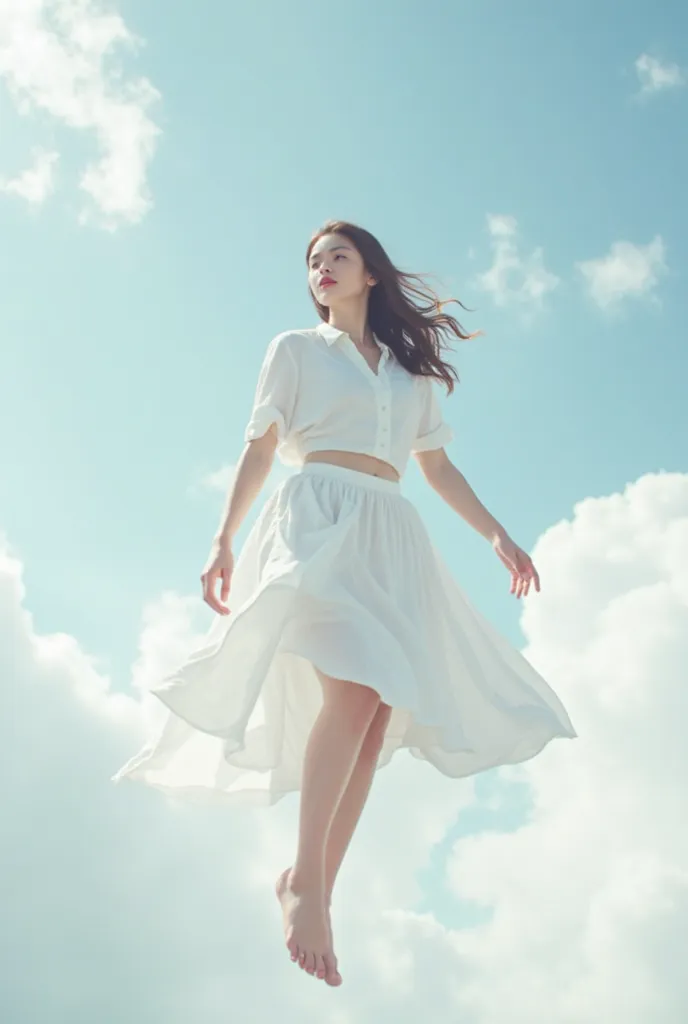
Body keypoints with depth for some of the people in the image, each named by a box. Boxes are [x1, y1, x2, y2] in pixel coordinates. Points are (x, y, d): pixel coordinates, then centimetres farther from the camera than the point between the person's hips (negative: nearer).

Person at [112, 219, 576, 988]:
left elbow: (438, 466, 23)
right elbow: (259, 449, 9)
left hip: (390, 537, 5)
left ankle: (314, 890, -4)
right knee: (356, 687, -27)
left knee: (377, 719, -8)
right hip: (317, 516, -4)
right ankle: (305, 878, -21)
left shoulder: (413, 370, 24)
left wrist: (496, 534, 12)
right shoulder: (296, 349, 15)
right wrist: (224, 539, 0)